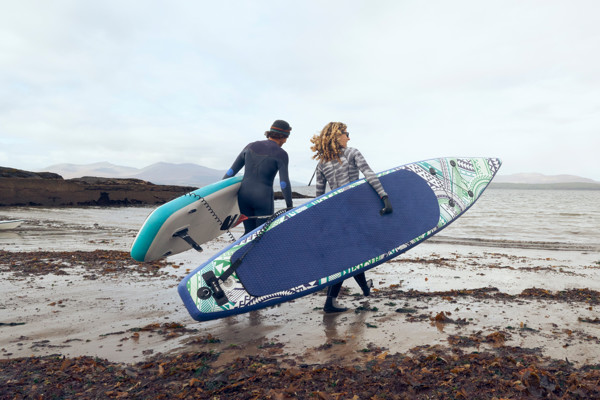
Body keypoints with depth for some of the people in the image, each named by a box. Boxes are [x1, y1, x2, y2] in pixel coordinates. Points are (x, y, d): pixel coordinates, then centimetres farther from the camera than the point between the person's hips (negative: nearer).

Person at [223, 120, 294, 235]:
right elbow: (284, 182, -10)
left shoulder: (251, 146, 8)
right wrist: (289, 206, -1)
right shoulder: (280, 154, -6)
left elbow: (232, 170, 9)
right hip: (263, 197, -5)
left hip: (244, 195, 5)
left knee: (249, 231, 19)